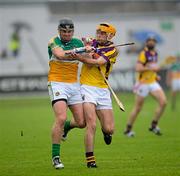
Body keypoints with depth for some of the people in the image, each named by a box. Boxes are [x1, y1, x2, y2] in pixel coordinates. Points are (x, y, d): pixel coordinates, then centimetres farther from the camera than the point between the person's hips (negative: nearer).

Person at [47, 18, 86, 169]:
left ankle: (66, 127, 35)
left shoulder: (78, 43, 10)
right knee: (61, 118, -21)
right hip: (57, 83, -5)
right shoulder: (54, 42, -3)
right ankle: (55, 156, -13)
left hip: (74, 84, 5)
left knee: (81, 122, -1)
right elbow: (60, 55, -22)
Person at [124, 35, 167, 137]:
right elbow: (138, 68, -23)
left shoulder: (155, 54, 11)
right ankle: (128, 129, 16)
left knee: (163, 102, -9)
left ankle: (154, 125, 4)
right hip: (143, 83, -7)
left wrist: (155, 75, 11)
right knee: (138, 108, 1)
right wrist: (152, 68, -23)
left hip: (153, 82, 7)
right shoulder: (144, 54, -13)